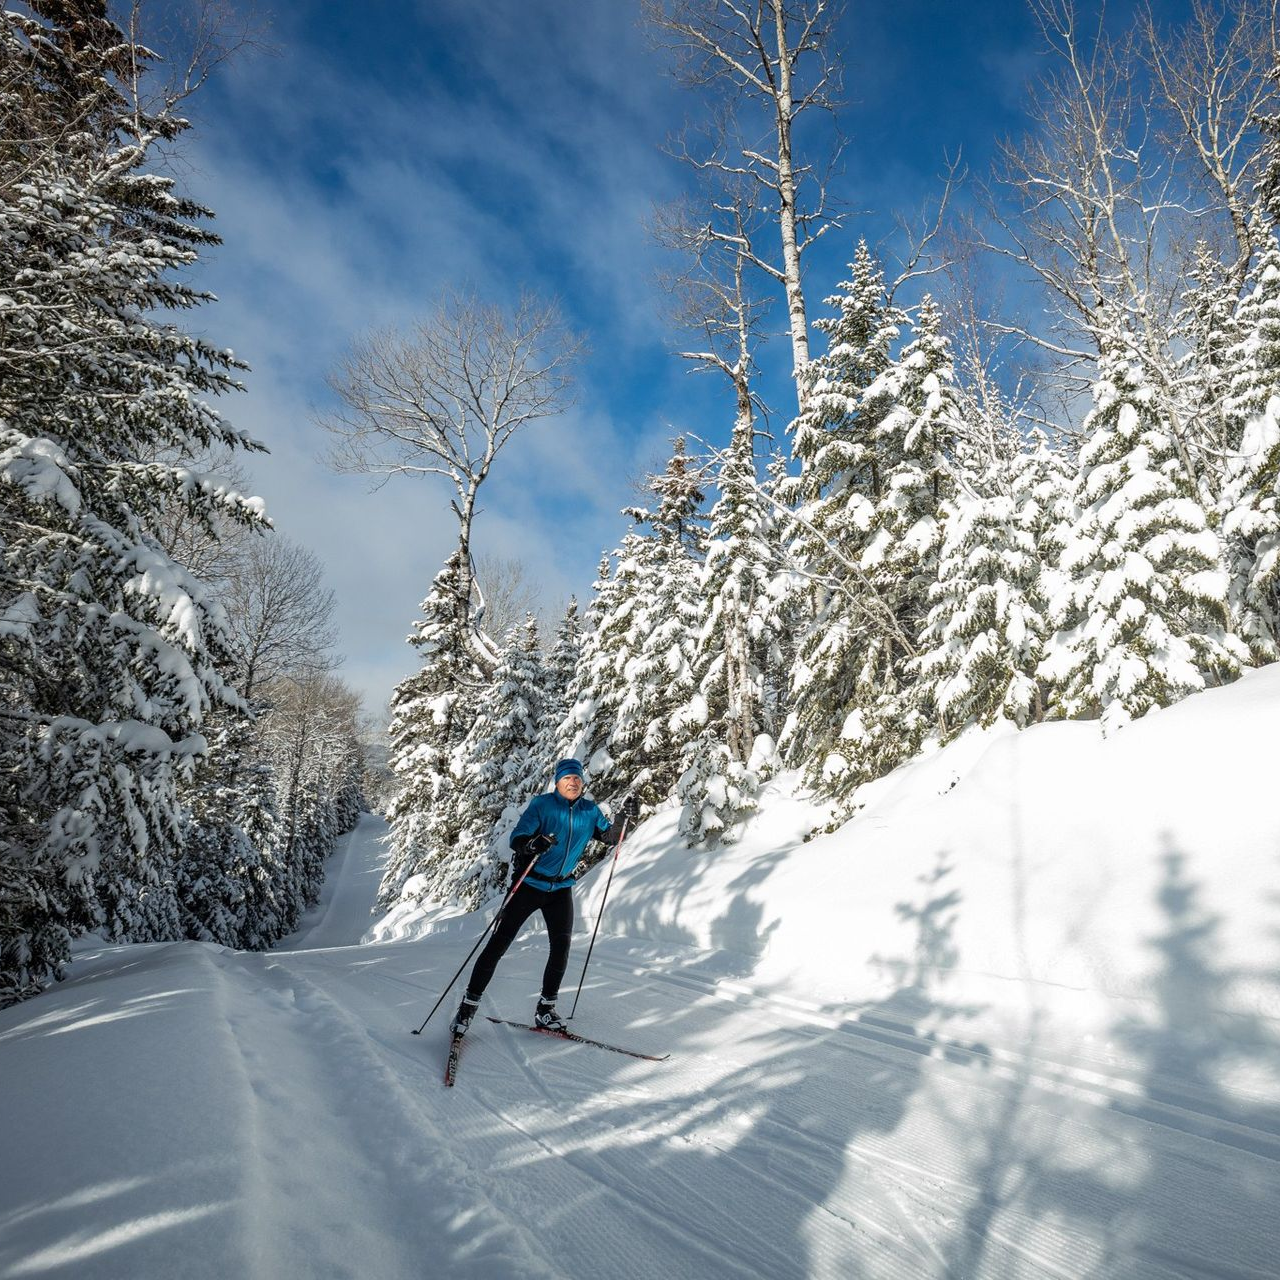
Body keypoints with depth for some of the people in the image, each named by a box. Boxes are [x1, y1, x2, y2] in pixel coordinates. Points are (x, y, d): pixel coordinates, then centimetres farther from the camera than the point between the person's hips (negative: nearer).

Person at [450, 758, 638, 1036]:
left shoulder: (589, 810, 0)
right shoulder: (542, 804, -14)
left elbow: (609, 837, 7)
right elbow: (516, 838, -20)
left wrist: (624, 817, -11)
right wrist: (532, 844, -42)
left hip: (561, 888, 4)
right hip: (529, 884, -4)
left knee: (562, 946, -1)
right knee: (499, 943, -2)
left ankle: (545, 1009, 15)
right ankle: (469, 1003, 10)